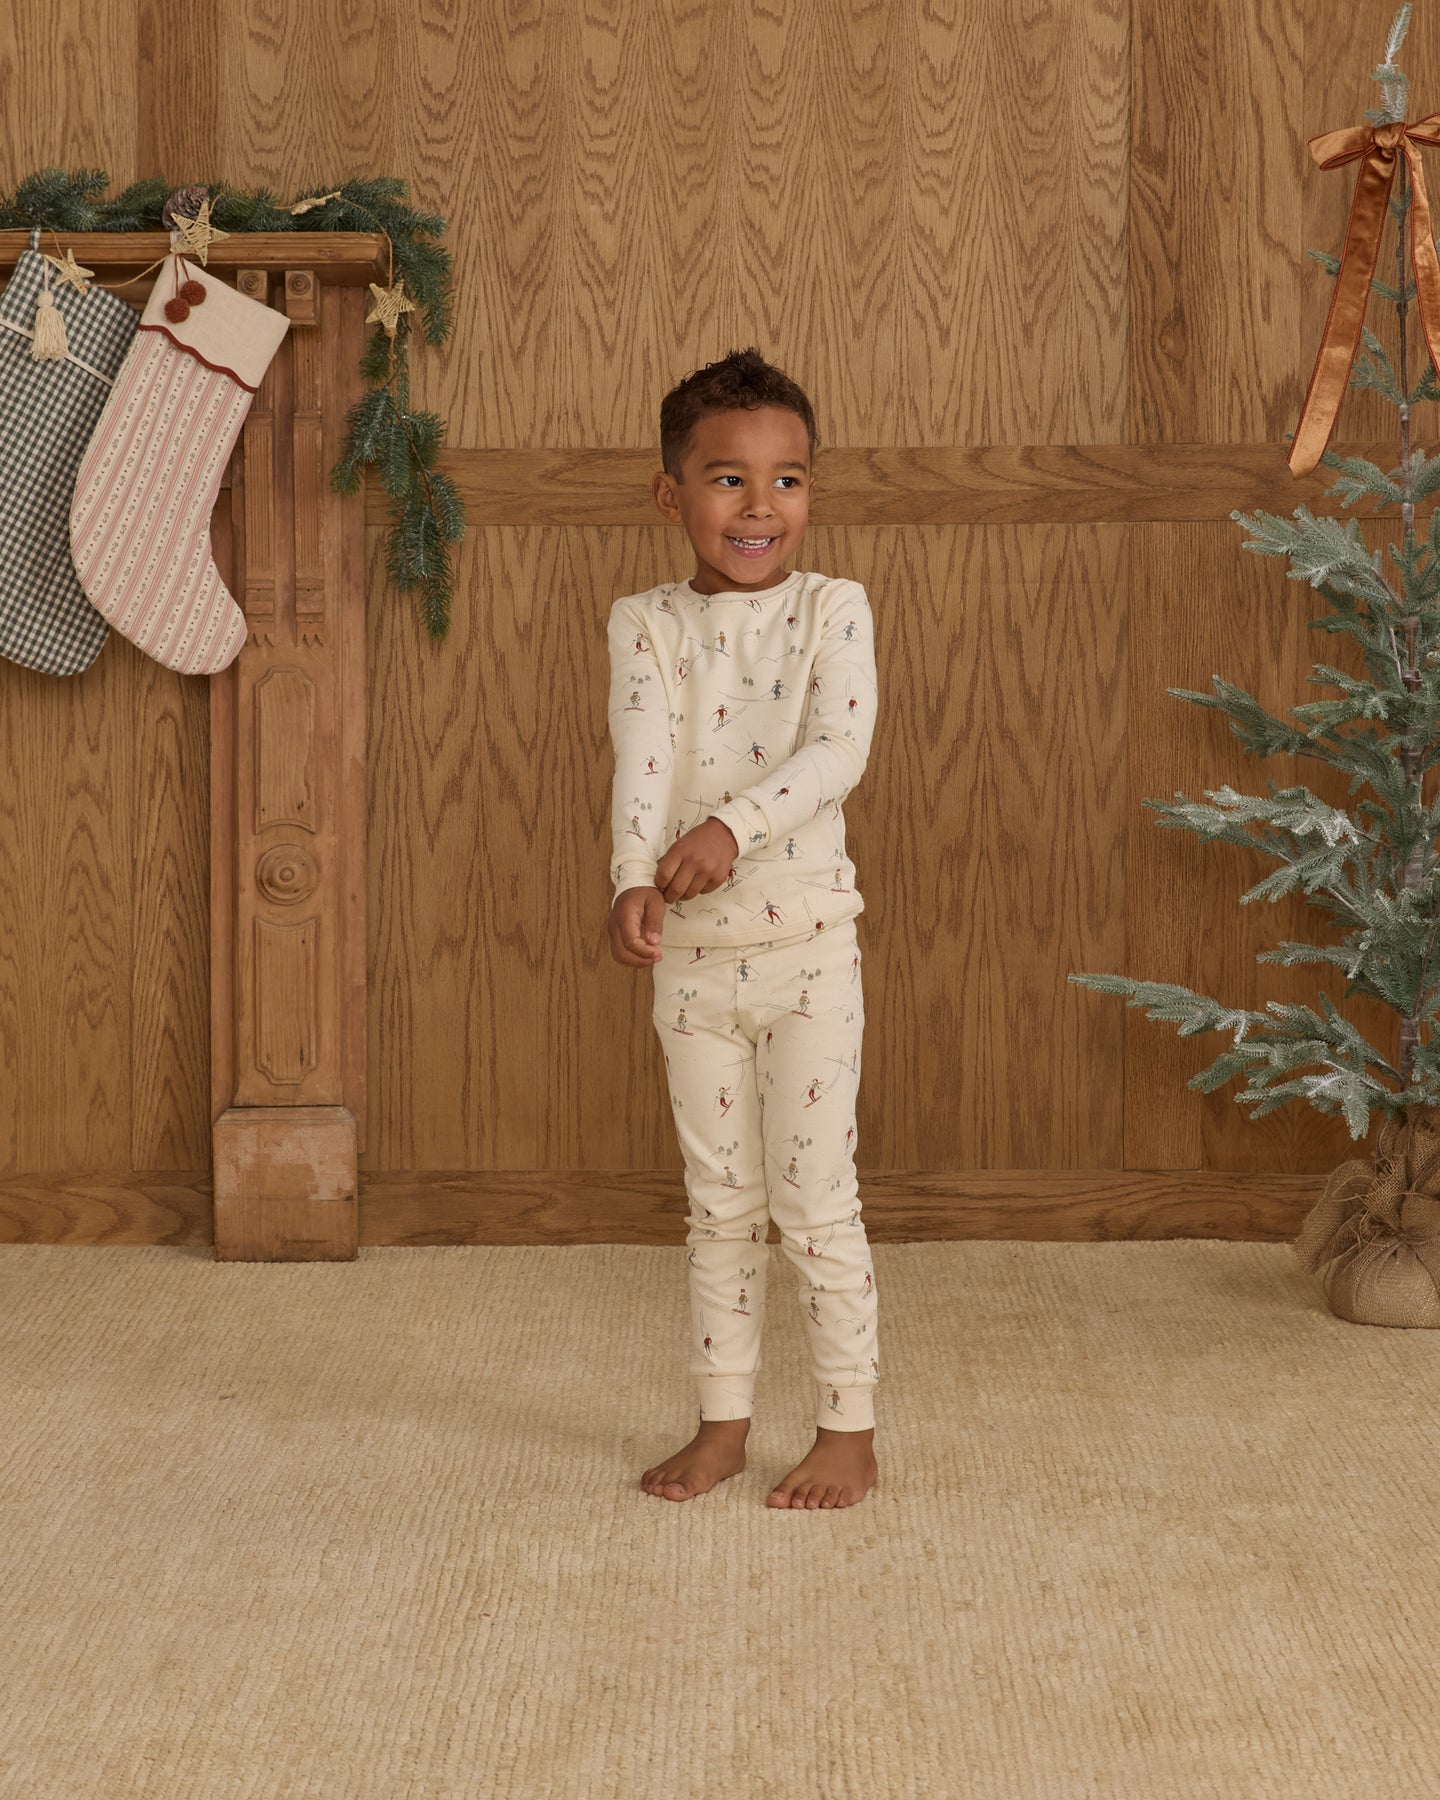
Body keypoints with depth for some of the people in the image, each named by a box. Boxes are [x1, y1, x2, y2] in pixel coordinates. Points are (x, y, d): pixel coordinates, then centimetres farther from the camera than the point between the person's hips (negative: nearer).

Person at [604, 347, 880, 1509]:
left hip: (806, 946, -2)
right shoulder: (647, 625, 0)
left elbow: (841, 746, -17)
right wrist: (635, 880, -33)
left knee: (813, 1199, 1)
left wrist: (735, 824, -32)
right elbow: (644, 757, -15)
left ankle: (849, 1430, 14)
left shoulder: (833, 610, -3)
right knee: (719, 1204, 13)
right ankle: (724, 1422, 24)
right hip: (691, 956, 3)